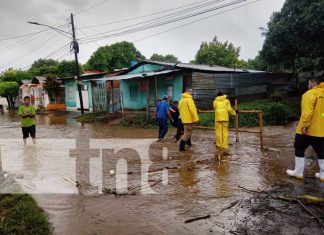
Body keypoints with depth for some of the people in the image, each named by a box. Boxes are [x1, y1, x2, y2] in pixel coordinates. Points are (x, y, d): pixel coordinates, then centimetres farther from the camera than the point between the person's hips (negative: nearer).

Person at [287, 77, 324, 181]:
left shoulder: (311, 93, -12)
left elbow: (307, 111, -24)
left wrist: (304, 125, -22)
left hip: (308, 129, -7)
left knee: (299, 149, 6)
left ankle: (298, 172, 12)